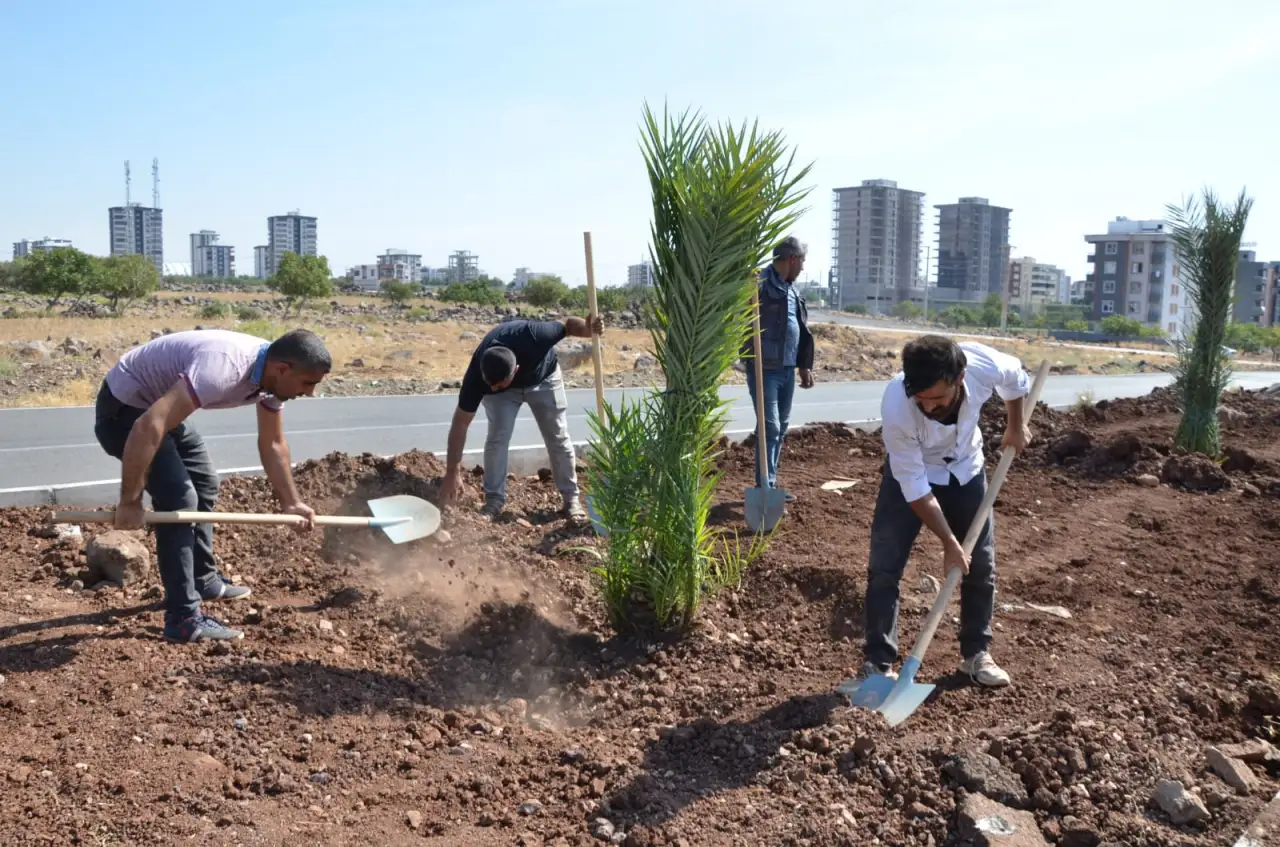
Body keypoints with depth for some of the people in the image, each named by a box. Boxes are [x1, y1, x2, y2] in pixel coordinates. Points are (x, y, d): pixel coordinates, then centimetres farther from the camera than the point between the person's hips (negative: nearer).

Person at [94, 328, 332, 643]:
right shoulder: (222, 369, -38)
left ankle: (204, 581, 36)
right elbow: (147, 428, -41)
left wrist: (290, 503, 7)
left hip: (160, 405, 10)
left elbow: (272, 443, 7)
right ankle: (183, 619, -10)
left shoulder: (271, 375, -9)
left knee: (204, 484, 20)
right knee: (179, 499, -16)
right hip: (124, 407, -10)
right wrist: (130, 501, -33)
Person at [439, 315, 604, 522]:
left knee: (558, 438, -1)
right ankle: (494, 500, -2)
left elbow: (568, 324, -25)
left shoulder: (531, 337, -44)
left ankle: (571, 498, 11)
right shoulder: (477, 375, -37)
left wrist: (590, 329, -48)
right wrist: (451, 474, -29)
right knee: (497, 438, -15)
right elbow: (460, 423, -29)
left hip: (544, 379, 0)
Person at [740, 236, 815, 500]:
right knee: (769, 427, -8)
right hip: (764, 369, -8)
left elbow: (801, 329, 22)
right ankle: (765, 488, -2)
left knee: (781, 427, 12)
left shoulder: (791, 288, 16)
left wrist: (804, 364, 21)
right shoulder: (760, 283, -12)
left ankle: (772, 485, 22)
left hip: (787, 370, 9)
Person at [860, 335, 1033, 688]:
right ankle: (878, 662, 2)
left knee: (982, 564, 7)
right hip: (910, 472, -3)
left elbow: (1017, 380, -4)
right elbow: (915, 487, -29)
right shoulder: (895, 409, -40)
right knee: (884, 566, -10)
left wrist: (1016, 427, 4)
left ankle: (977, 653, 24)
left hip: (964, 467, 3)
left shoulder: (986, 365, -34)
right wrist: (949, 542, -24)